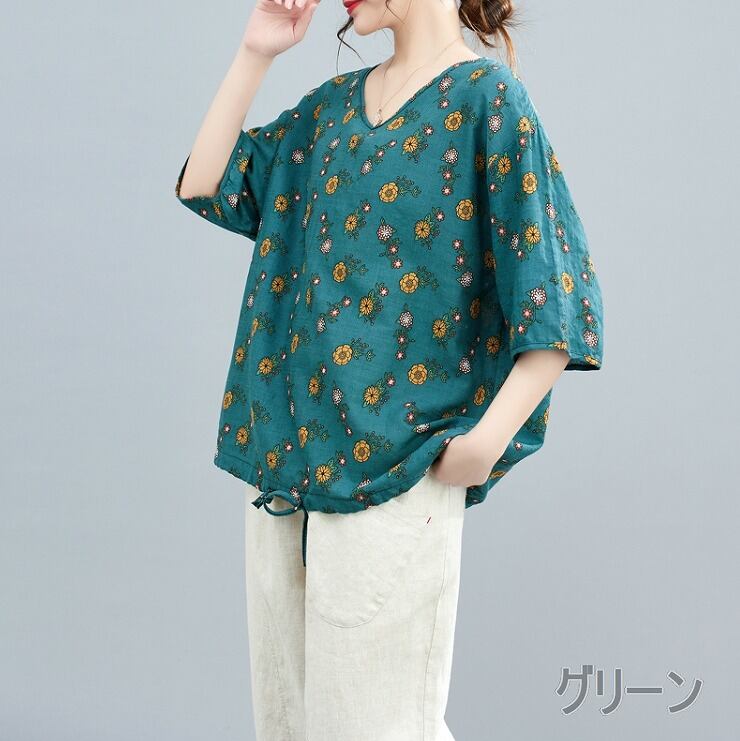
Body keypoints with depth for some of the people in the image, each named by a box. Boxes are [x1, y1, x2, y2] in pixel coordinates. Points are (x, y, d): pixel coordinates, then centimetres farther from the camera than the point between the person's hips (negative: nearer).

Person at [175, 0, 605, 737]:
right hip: (288, 446, 7)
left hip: (390, 462, -7)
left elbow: (558, 296, -11)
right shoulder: (334, 102, 14)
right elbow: (205, 186, 14)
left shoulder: (488, 99, -6)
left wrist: (487, 439, -19)